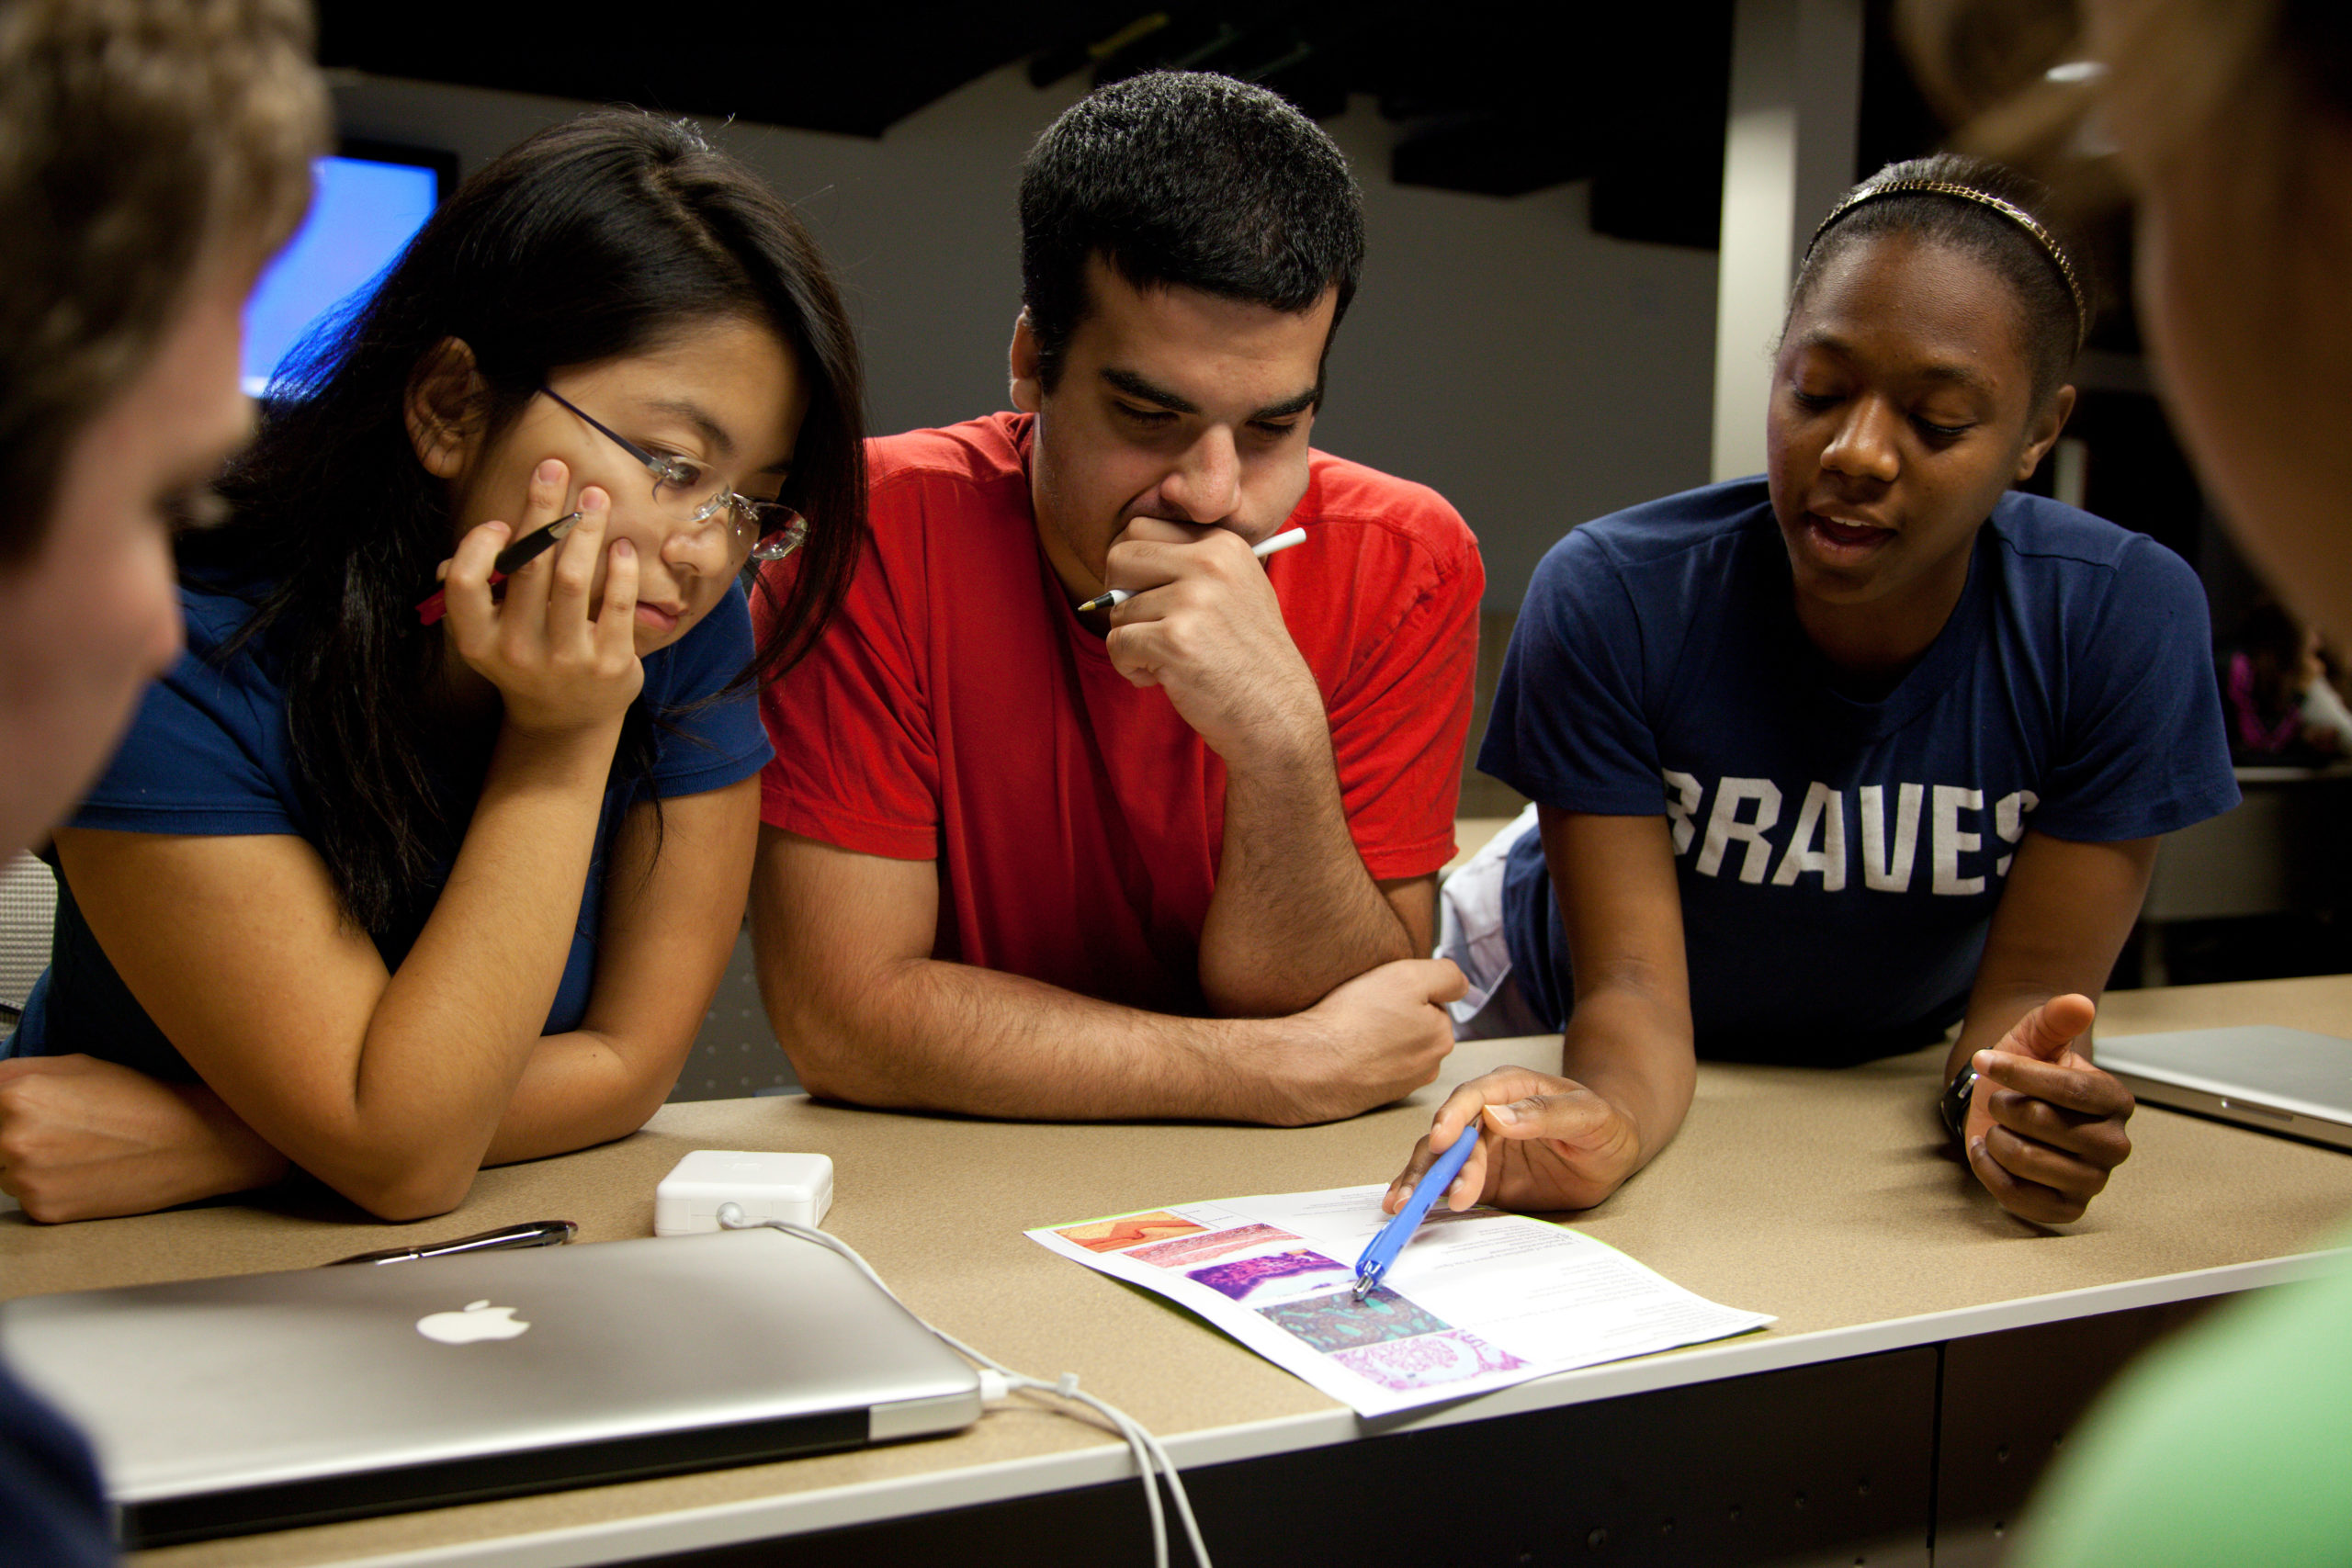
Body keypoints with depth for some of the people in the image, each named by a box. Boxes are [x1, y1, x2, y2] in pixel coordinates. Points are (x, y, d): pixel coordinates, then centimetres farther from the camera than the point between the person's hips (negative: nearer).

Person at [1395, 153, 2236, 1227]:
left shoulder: (2126, 620, -22)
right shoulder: (1610, 596, -26)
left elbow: (2026, 989, -18)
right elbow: (1634, 988, -27)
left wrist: (2008, 1102, -42)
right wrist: (1610, 1114, -50)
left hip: (1898, 1069, 4)